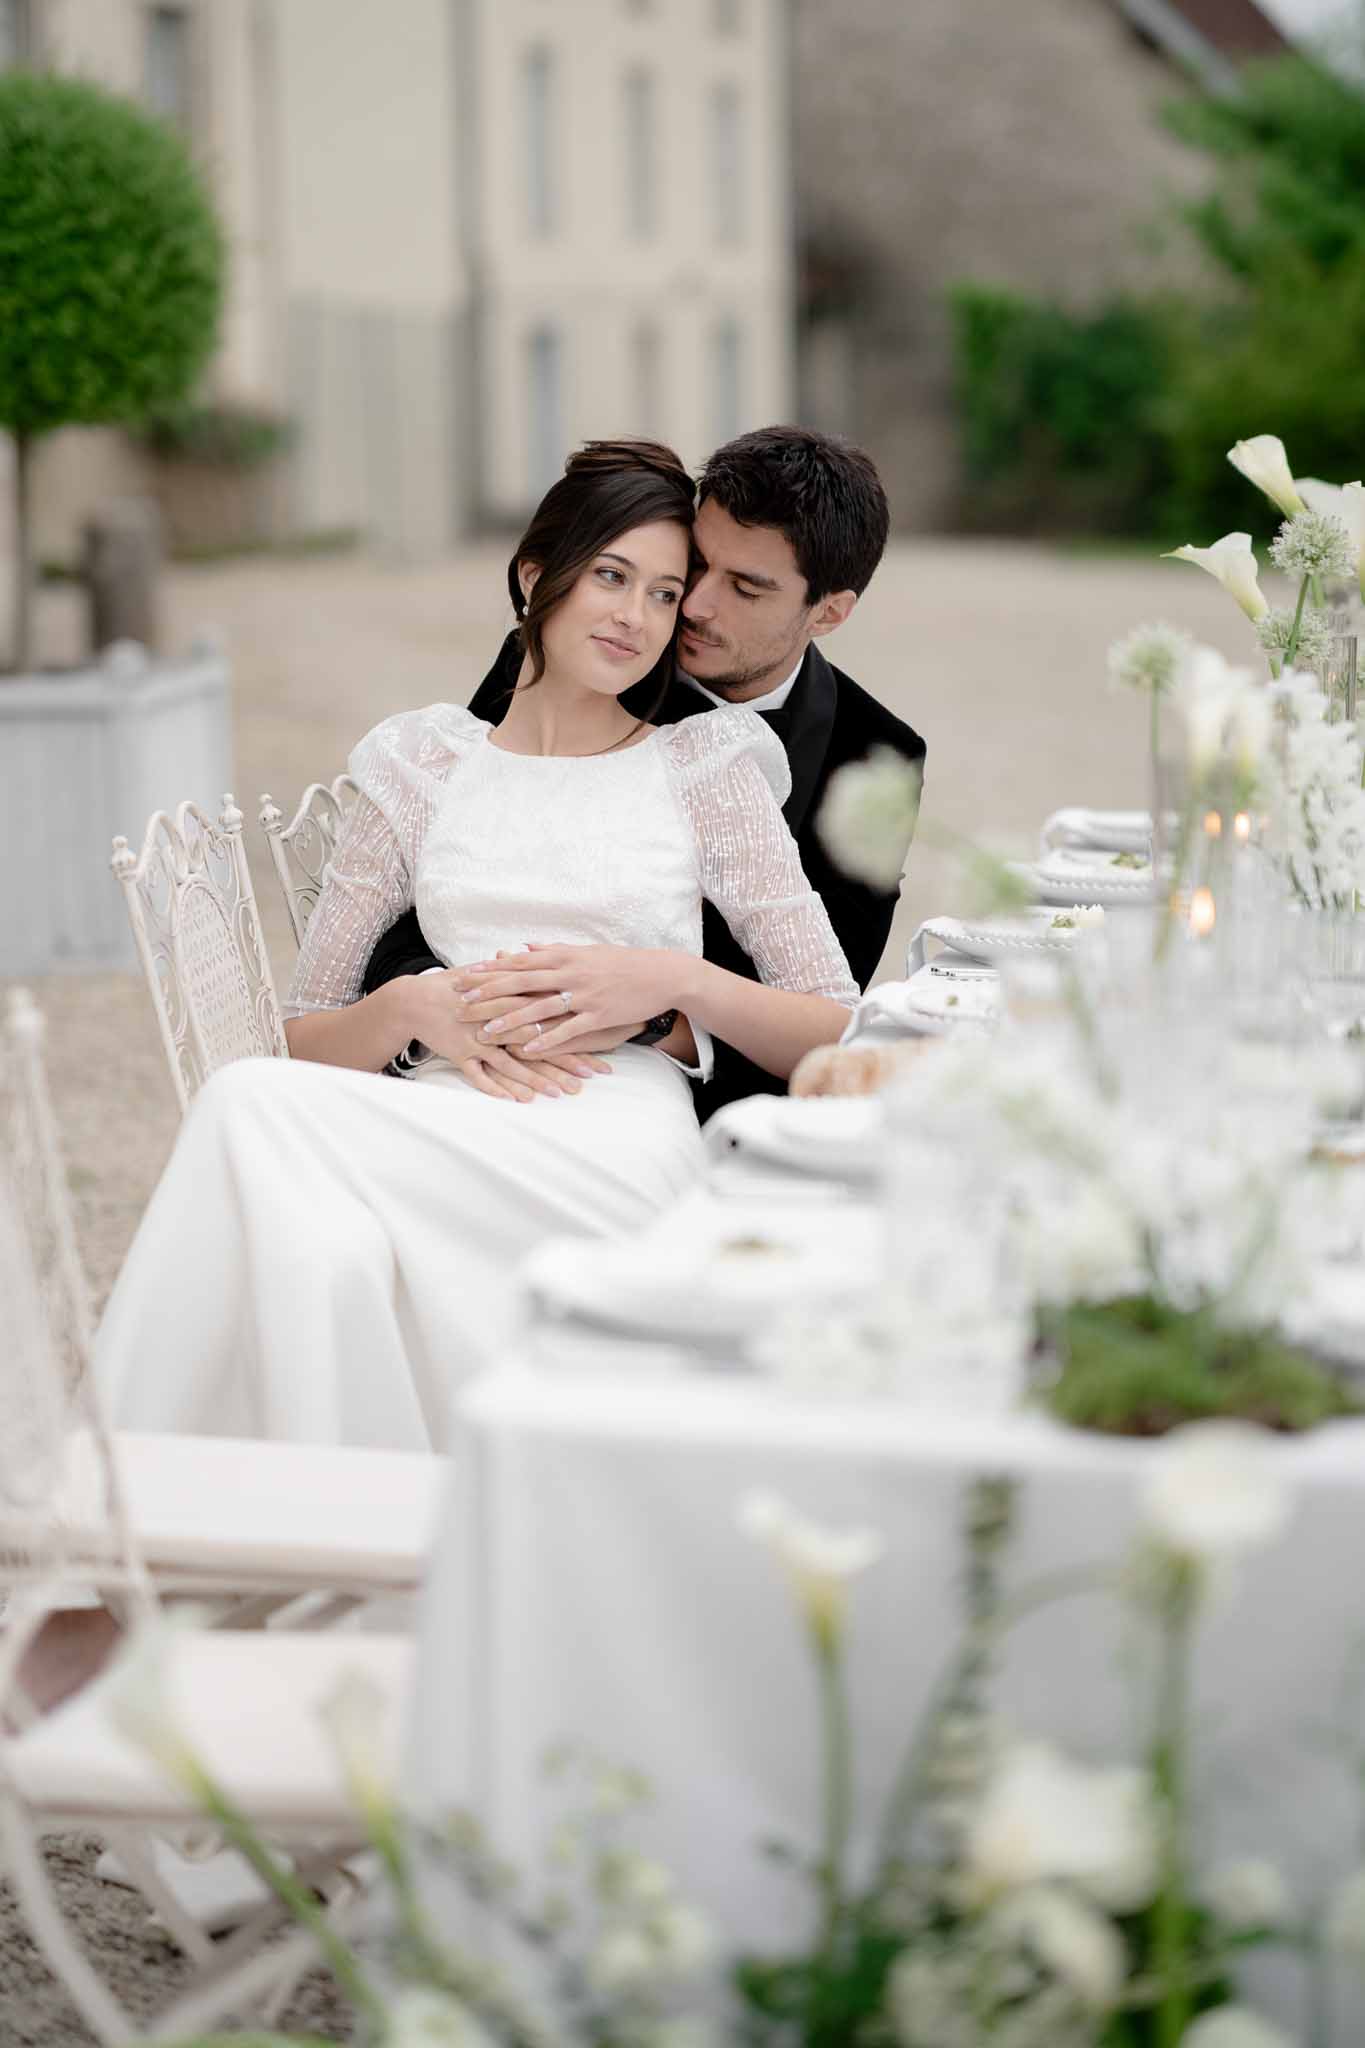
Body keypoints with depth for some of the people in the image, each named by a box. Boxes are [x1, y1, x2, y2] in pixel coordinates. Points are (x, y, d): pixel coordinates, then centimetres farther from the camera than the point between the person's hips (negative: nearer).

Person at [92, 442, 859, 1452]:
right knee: (324, 1255, -36)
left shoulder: (704, 769, 16)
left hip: (622, 1154, -2)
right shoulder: (423, 765, 21)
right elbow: (307, 1038, 18)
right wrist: (413, 1007, -3)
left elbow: (837, 1034, 11)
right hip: (455, 1132, 2)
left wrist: (675, 980, -6)